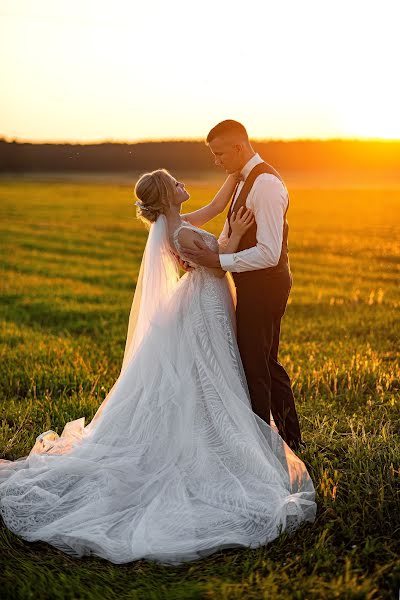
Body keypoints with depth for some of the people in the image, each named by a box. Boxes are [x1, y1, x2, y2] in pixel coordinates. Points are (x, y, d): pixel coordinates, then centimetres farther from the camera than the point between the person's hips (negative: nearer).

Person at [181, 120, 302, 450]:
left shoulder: (267, 184, -20)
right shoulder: (246, 180, 12)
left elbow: (268, 254, -25)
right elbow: (230, 234, 15)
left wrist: (218, 261, -20)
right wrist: (204, 253, -3)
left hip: (263, 285, -10)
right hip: (257, 285, 10)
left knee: (253, 366, 1)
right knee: (268, 363, 19)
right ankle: (291, 438, 33)